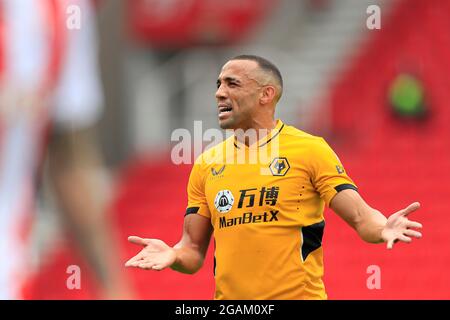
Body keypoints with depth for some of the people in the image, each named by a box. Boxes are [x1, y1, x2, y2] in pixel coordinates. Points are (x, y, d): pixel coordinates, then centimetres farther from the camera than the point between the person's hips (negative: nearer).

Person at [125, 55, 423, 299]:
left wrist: (383, 228, -29)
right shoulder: (206, 164, 7)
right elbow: (194, 251, 9)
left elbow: (360, 216, -8)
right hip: (228, 296, 4)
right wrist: (173, 255, -12)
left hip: (300, 293, -4)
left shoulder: (310, 149, -4)